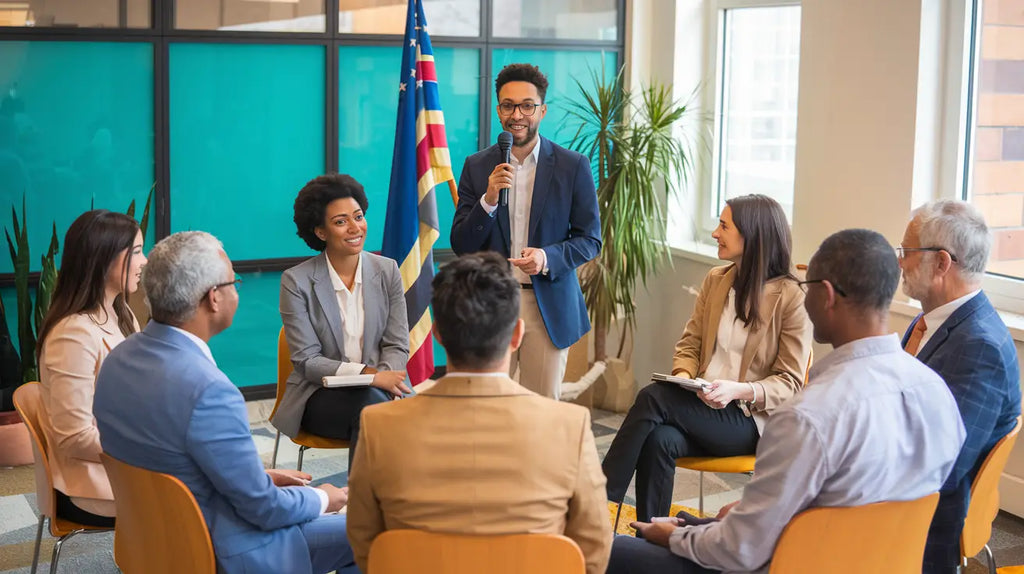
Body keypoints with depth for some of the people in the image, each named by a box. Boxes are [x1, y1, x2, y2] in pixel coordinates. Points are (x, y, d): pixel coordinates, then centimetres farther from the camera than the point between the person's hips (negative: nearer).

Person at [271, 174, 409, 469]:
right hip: (319, 397, -2)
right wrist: (368, 375, -22)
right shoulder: (296, 282, -3)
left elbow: (397, 346, 5)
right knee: (371, 403, -34)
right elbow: (307, 361, -8)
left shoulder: (387, 271, 7)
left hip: (377, 391, 3)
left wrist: (384, 378, -19)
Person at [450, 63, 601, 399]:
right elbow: (460, 245, 3)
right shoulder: (477, 166, 6)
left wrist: (548, 257, -16)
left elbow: (590, 239, 3)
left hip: (549, 307, -1)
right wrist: (488, 201, -14)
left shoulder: (573, 166, 1)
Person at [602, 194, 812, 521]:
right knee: (660, 439, -31)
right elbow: (689, 344, 14)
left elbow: (790, 383, -7)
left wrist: (740, 390, -24)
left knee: (653, 398, -28)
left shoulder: (791, 298, -8)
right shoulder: (716, 280, 11)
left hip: (750, 419, -5)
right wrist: (683, 377, -8)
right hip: (702, 409, 5)